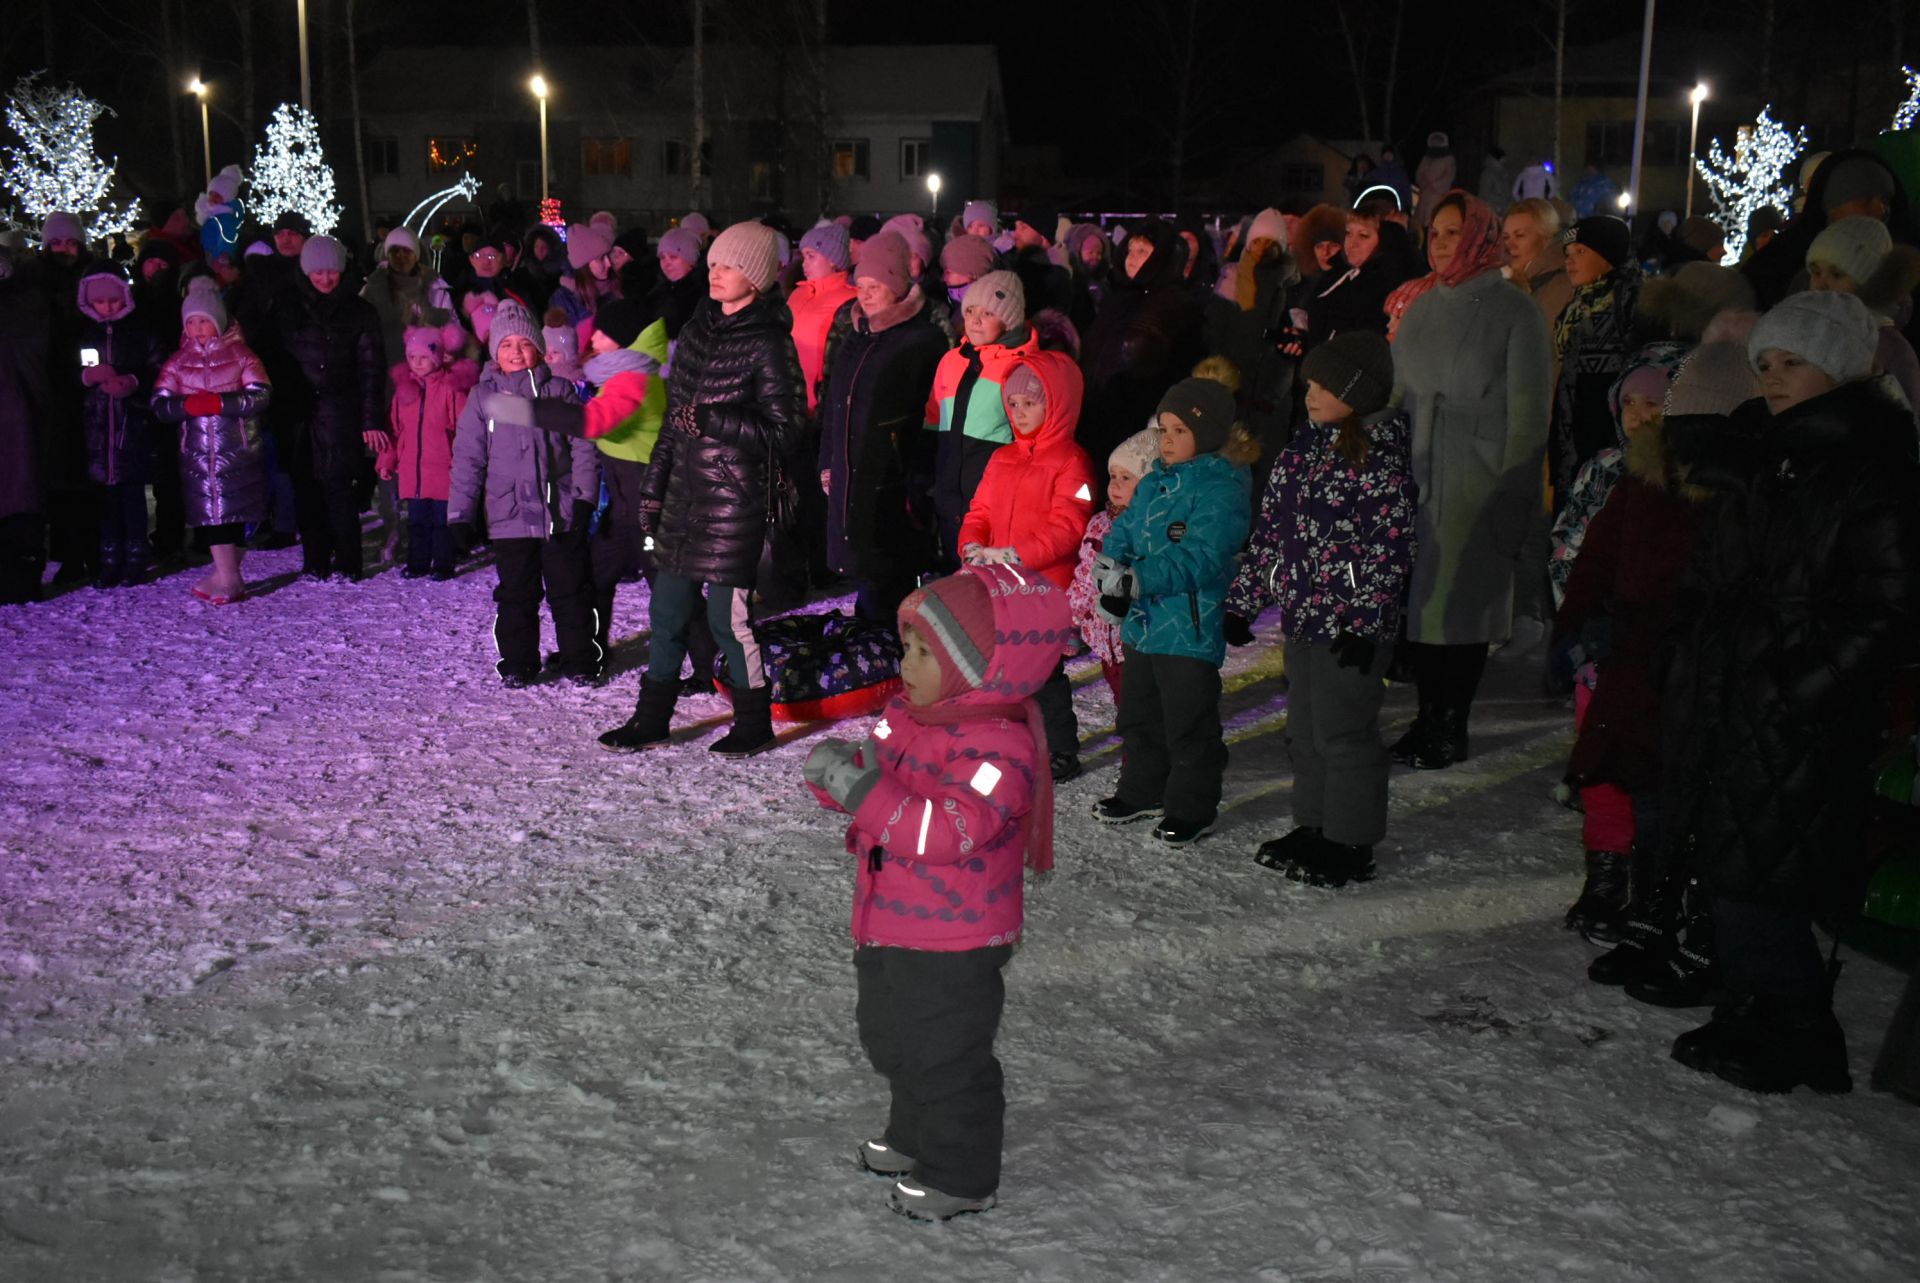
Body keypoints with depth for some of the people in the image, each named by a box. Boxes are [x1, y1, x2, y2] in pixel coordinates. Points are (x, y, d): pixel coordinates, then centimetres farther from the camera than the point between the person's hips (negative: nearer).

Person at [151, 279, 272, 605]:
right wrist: (190, 405, -16)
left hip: (238, 450, -2)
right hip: (197, 453, 2)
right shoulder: (178, 362, 10)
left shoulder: (239, 354, 2)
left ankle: (225, 576, 9)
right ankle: (228, 579, 4)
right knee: (210, 514, -1)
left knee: (234, 513, 1)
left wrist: (218, 403, -18)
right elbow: (159, 405, 3)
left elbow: (261, 395, -9)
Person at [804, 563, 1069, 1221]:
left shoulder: (998, 748, -28)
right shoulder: (910, 713, 0)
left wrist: (865, 792, -41)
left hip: (952, 943, -9)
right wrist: (839, 771, -14)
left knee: (947, 1056, 7)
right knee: (891, 1038, 27)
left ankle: (960, 1177, 29)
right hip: (889, 926, 10)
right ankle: (913, 1136, 51)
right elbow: (878, 760, 10)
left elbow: (948, 831, -37)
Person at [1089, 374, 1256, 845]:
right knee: (1139, 714, 21)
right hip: (1143, 622, 9)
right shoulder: (1154, 482, 10)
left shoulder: (1222, 489, -16)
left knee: (1189, 723, 3)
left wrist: (1136, 578, -28)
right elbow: (1124, 531, 13)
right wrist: (1110, 568, -9)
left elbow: (1199, 559, -25)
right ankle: (1141, 792, 37)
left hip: (1190, 628, -8)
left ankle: (1193, 807, 18)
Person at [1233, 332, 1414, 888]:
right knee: (1304, 728, 16)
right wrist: (1242, 602, 13)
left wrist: (1363, 622, -20)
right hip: (1302, 615, 8)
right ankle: (1314, 826, 31)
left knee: (1342, 732, 1)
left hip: (1350, 625, -8)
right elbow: (1270, 529, 13)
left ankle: (1349, 842, 15)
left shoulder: (1379, 456, -14)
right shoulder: (1305, 445, 9)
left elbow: (1391, 547, -16)